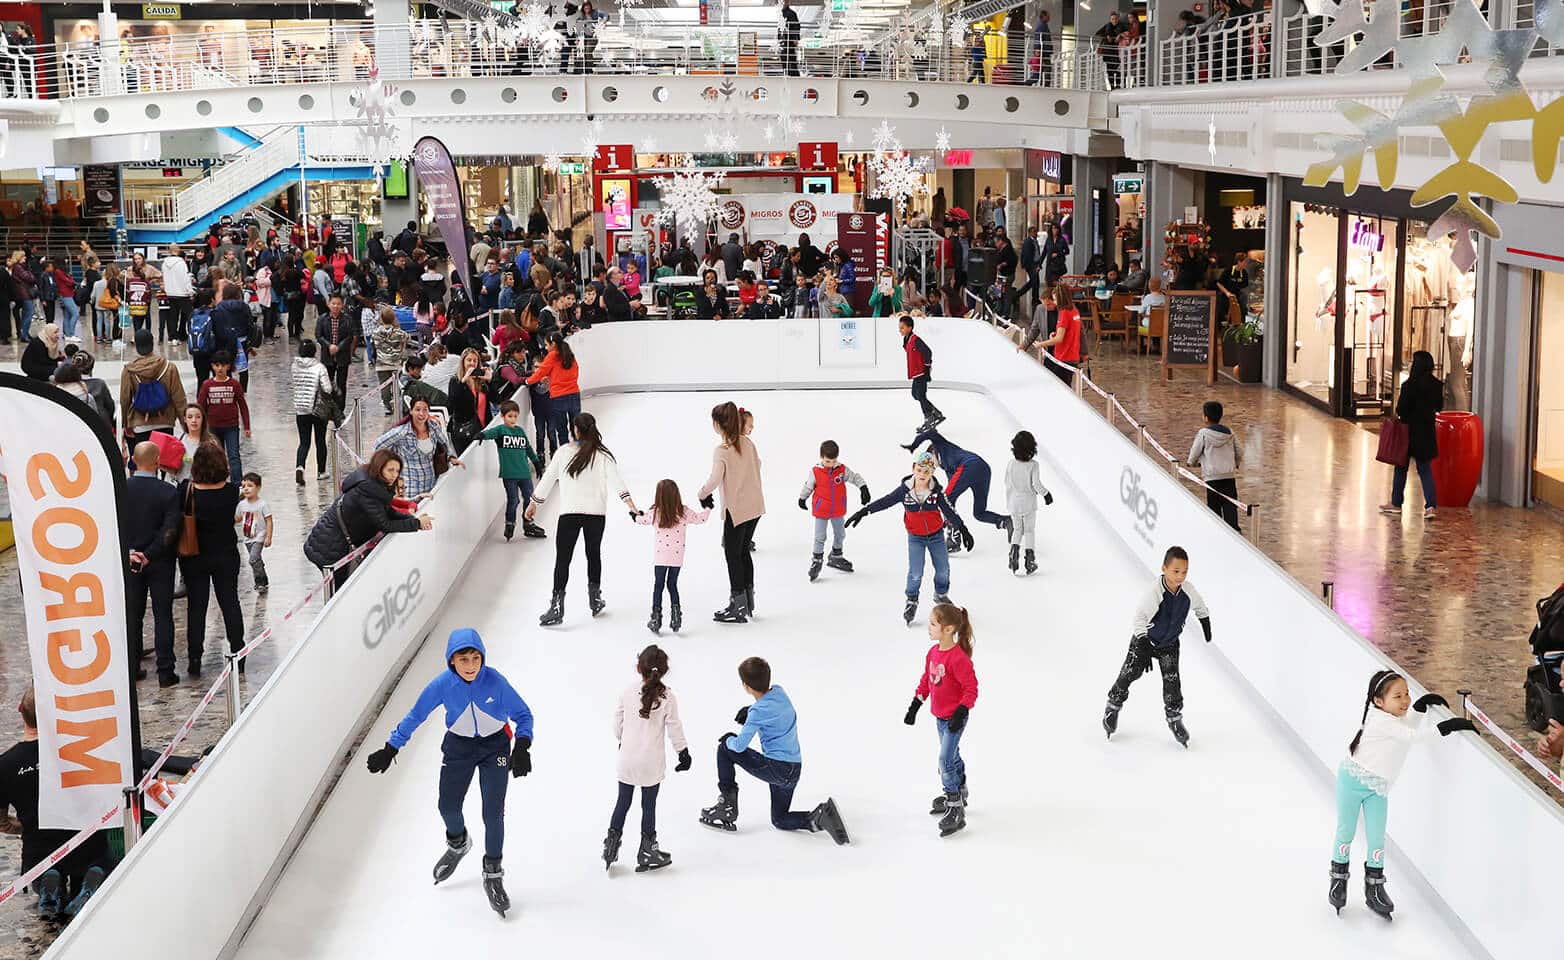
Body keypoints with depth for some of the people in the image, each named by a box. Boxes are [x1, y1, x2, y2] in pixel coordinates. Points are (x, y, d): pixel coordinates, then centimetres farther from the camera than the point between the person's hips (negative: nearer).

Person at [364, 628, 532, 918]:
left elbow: (523, 714, -14)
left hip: (495, 745, -2)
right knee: (448, 806, 6)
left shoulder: (495, 681, -26)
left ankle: (493, 874, 14)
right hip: (459, 745, 2)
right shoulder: (442, 684, -22)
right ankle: (458, 844, 42)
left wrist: (521, 748, -28)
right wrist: (390, 749, -5)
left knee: (493, 812, -6)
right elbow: (415, 716, -8)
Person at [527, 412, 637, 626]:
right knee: (594, 554, 20)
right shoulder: (603, 456, 0)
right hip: (596, 513, 2)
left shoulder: (564, 452, -1)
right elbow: (616, 481, -11)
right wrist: (631, 505, -14)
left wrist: (533, 503, 17)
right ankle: (595, 600, 29)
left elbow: (548, 479, 5)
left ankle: (556, 608, -10)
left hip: (569, 512, -2)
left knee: (562, 559, -2)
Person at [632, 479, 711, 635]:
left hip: (660, 556, -1)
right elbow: (700, 518, 5)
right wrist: (707, 507, 24)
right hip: (677, 557, 1)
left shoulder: (654, 513, -9)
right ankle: (675, 613, 4)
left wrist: (636, 515, 34)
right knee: (672, 584, 15)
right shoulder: (684, 512, -9)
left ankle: (656, 617, 10)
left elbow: (642, 520, 11)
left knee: (658, 585, 9)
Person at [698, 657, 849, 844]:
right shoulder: (779, 691, 3)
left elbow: (740, 746, -16)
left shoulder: (759, 711, -18)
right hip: (794, 769, 8)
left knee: (724, 748, 7)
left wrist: (729, 740, 6)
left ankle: (728, 803, 11)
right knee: (780, 820, 24)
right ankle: (819, 817, -3)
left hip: (775, 769, -8)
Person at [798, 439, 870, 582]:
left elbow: (855, 478, -4)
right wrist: (802, 499, 14)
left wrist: (863, 488, -18)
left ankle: (836, 557, 37)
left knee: (839, 535, 18)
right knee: (820, 537, 1)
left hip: (838, 510, 3)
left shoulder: (842, 469, -12)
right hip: (821, 510, -3)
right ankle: (816, 561, 14)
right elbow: (808, 486, 1)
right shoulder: (815, 471, -14)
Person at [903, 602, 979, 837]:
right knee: (951, 755, 22)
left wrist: (960, 712, -25)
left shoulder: (959, 658, -26)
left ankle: (955, 809, -4)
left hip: (954, 718, -9)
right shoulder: (933, 652, 1)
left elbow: (971, 688, -22)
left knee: (946, 760, -11)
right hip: (939, 716, 9)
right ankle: (957, 794, 38)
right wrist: (915, 705, 13)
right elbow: (926, 680, 13)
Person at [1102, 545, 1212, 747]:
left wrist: (1206, 625, 20)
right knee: (1129, 674, 3)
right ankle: (1113, 707, 27)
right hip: (1144, 640, -3)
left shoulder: (1188, 590, -18)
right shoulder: (1155, 592, -34)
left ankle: (1174, 717, 17)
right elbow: (1139, 618, -39)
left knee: (1172, 679, -3)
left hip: (1170, 643, 3)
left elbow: (1200, 608, 6)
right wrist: (1143, 648, -46)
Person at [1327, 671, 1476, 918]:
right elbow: (1413, 735, -35)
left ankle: (1374, 888, 16)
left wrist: (1422, 704, 1)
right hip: (1353, 779, -7)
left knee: (1377, 838, 4)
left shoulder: (1396, 718, -3)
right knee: (1346, 832, 8)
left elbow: (1409, 728, 18)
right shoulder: (1381, 720, -27)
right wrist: (1450, 725, -37)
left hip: (1378, 787, 7)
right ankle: (1338, 880, 26)